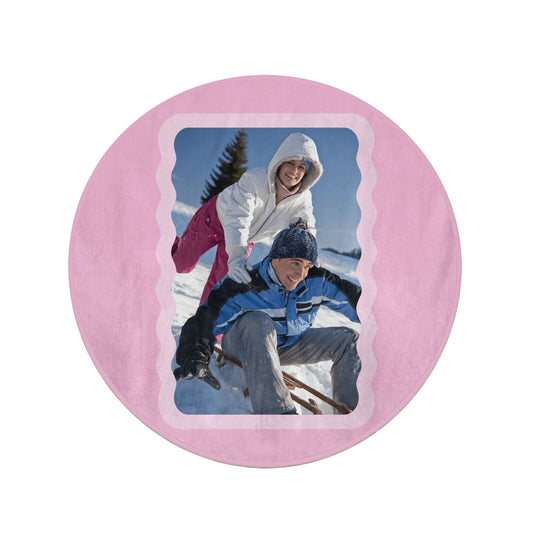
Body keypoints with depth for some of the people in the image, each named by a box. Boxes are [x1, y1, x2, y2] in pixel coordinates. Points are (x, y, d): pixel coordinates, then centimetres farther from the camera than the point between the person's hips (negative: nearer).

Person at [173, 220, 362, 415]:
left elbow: (354, 298, -4)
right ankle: (276, 410, -49)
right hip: (244, 343, -4)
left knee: (347, 340, -8)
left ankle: (350, 406, 1)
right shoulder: (243, 287, -28)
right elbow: (205, 321, -29)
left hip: (289, 345, 5)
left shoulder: (318, 281, -15)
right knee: (259, 321, -40)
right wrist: (197, 360, -43)